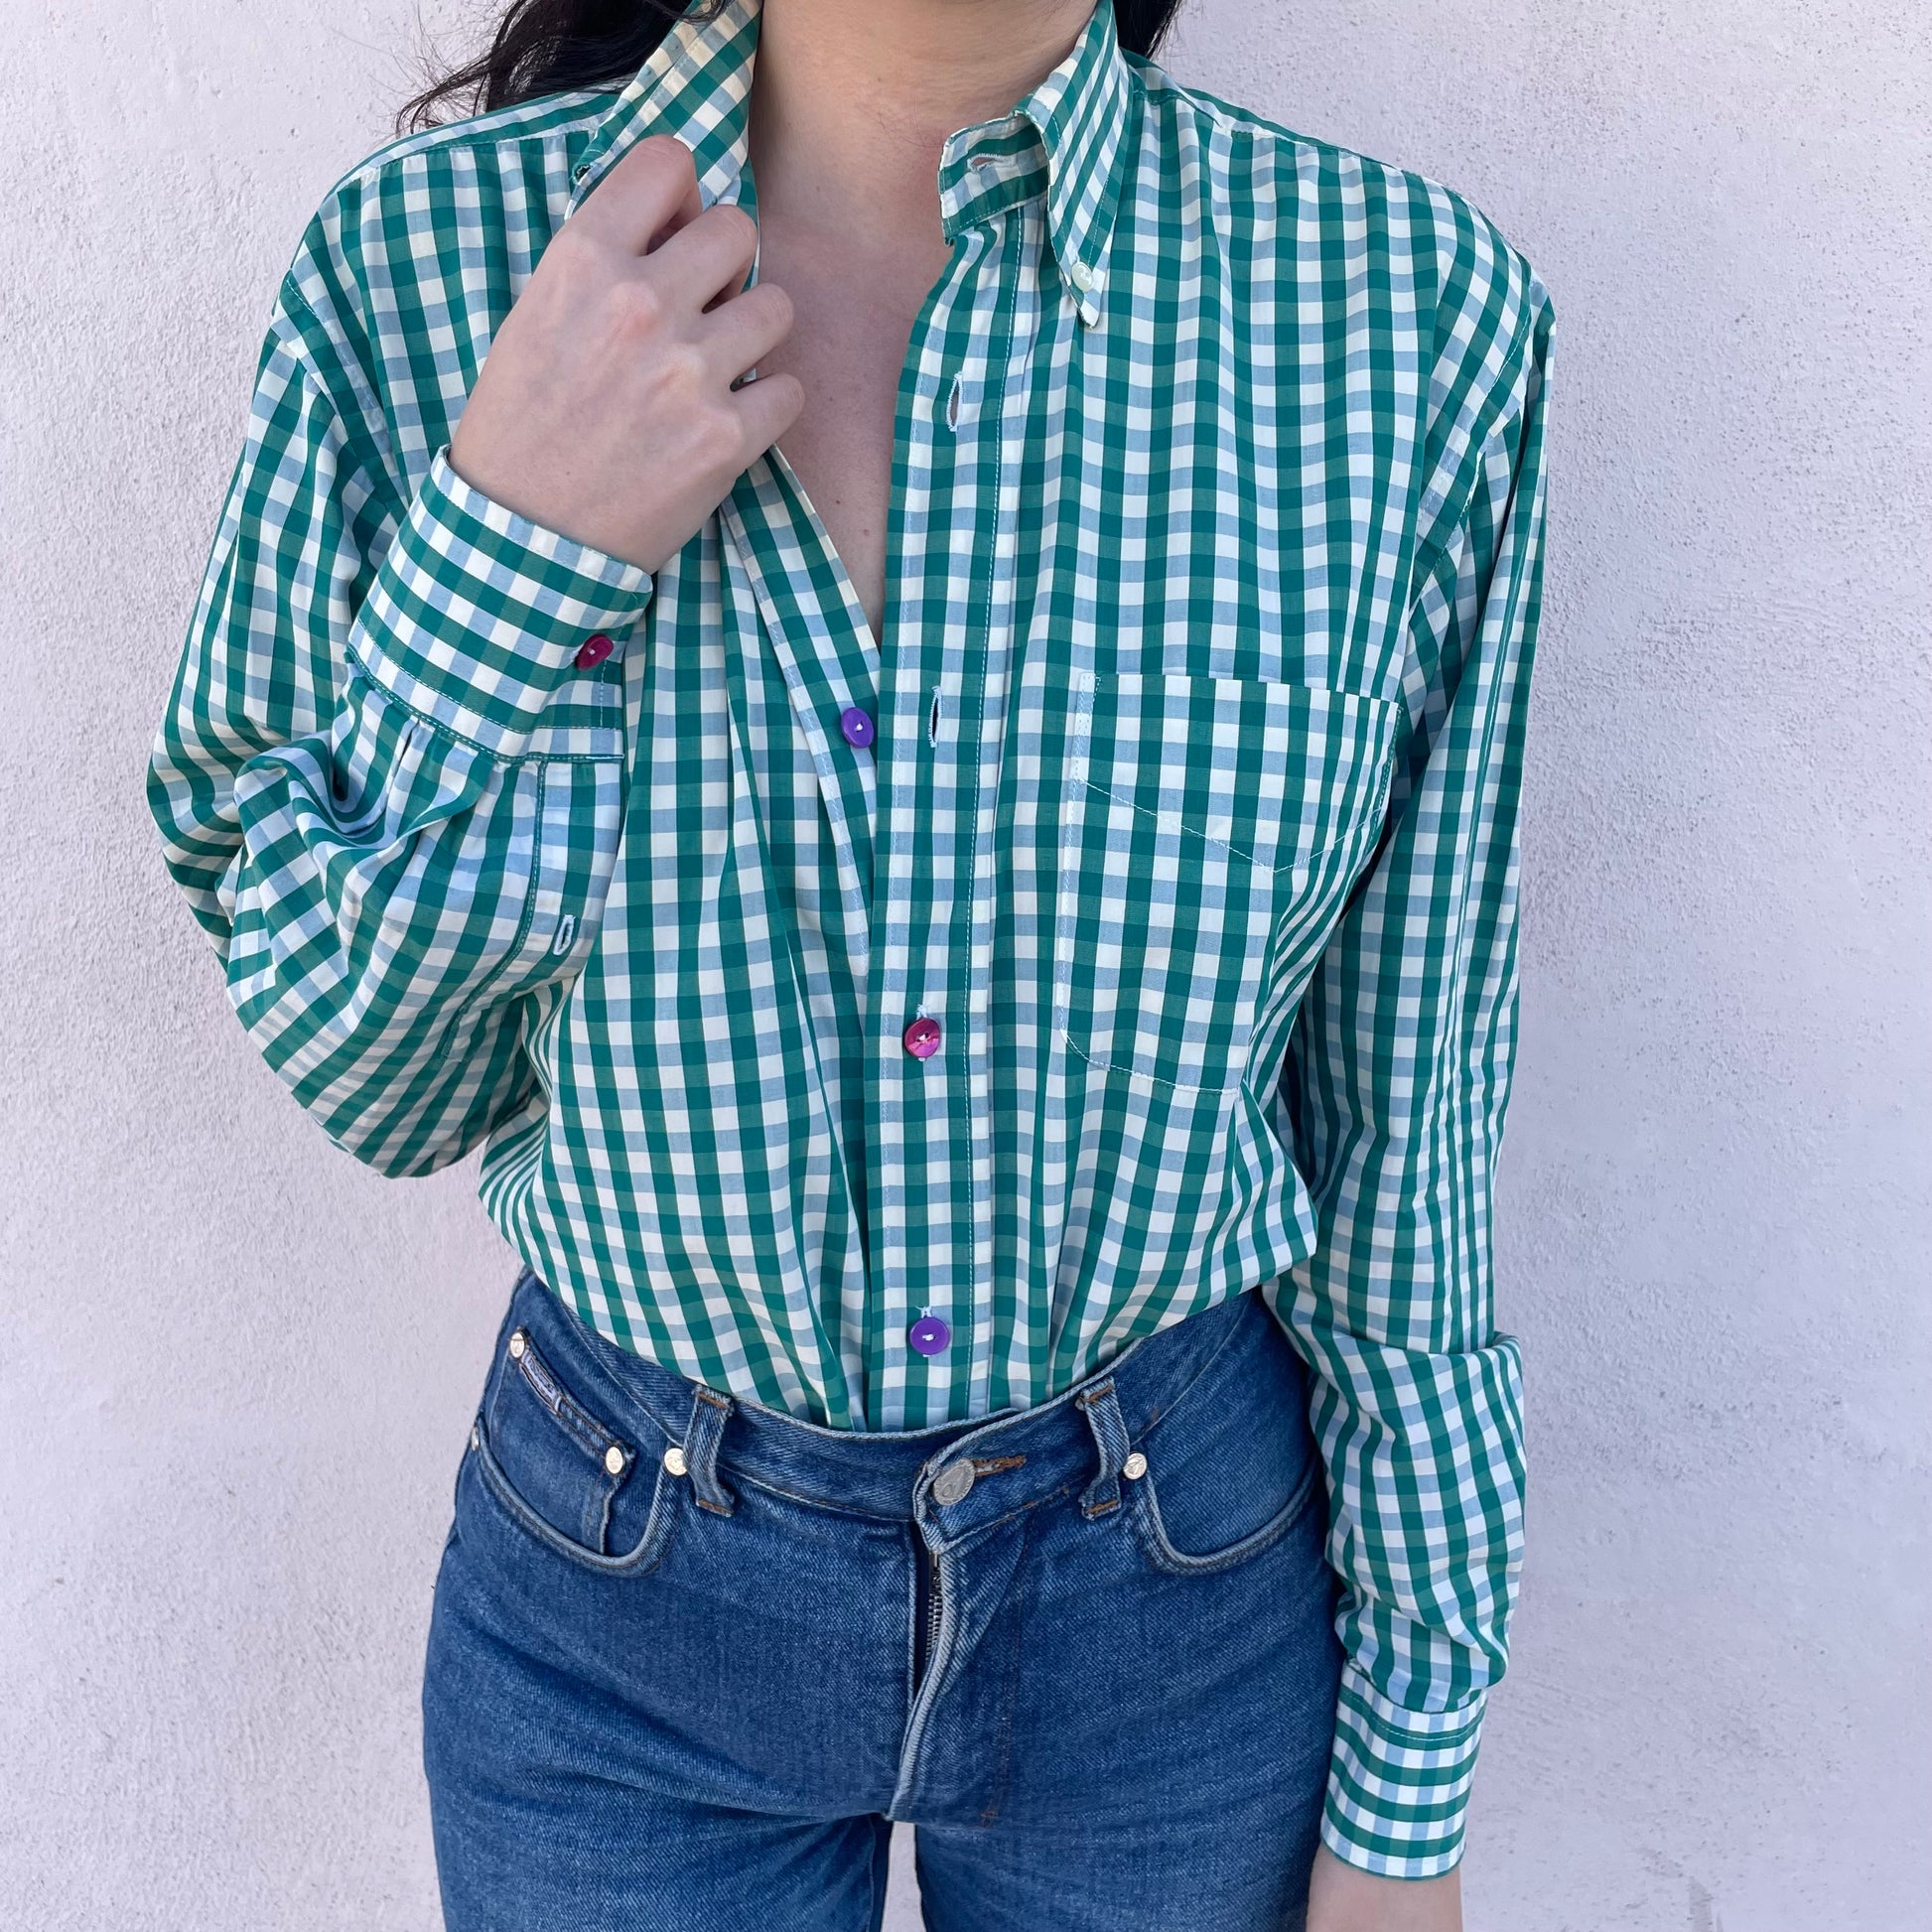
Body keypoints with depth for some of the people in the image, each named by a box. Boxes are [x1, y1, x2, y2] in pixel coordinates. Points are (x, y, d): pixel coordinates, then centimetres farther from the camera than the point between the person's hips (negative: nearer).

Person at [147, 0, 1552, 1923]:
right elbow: (378, 1091, -7)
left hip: (1175, 1585, 1)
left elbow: (1400, 1115, -6)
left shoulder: (1418, 312, -14)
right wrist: (507, 560, -25)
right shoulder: (418, 262, -13)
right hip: (616, 1584, 1)